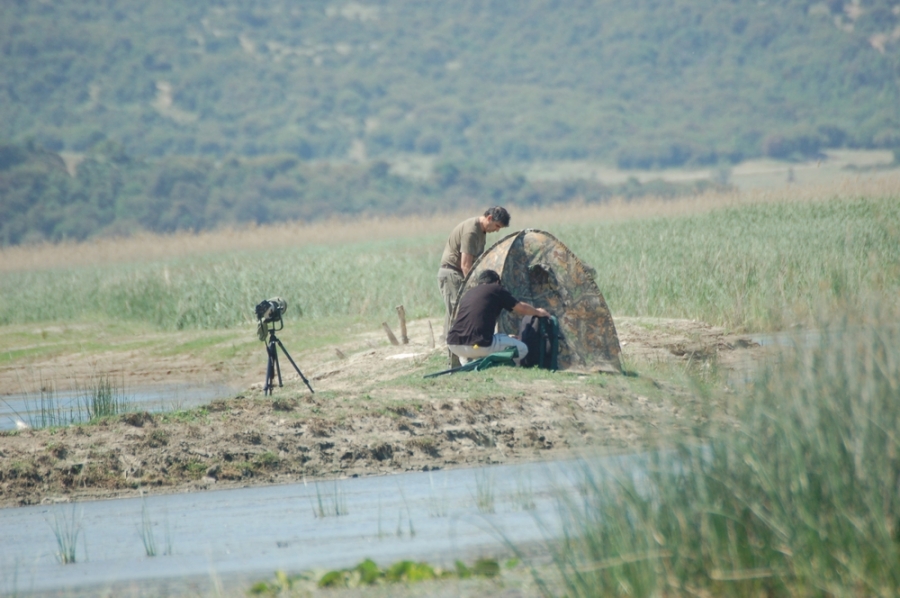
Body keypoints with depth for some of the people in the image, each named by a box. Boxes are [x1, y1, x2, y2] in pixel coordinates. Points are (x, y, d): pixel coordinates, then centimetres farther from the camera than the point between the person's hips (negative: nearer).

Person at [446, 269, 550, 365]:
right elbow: (521, 308, 19)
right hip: (480, 346, -5)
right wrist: (538, 312, 42)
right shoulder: (497, 290, 10)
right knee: (522, 349, 15)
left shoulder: (468, 293, 26)